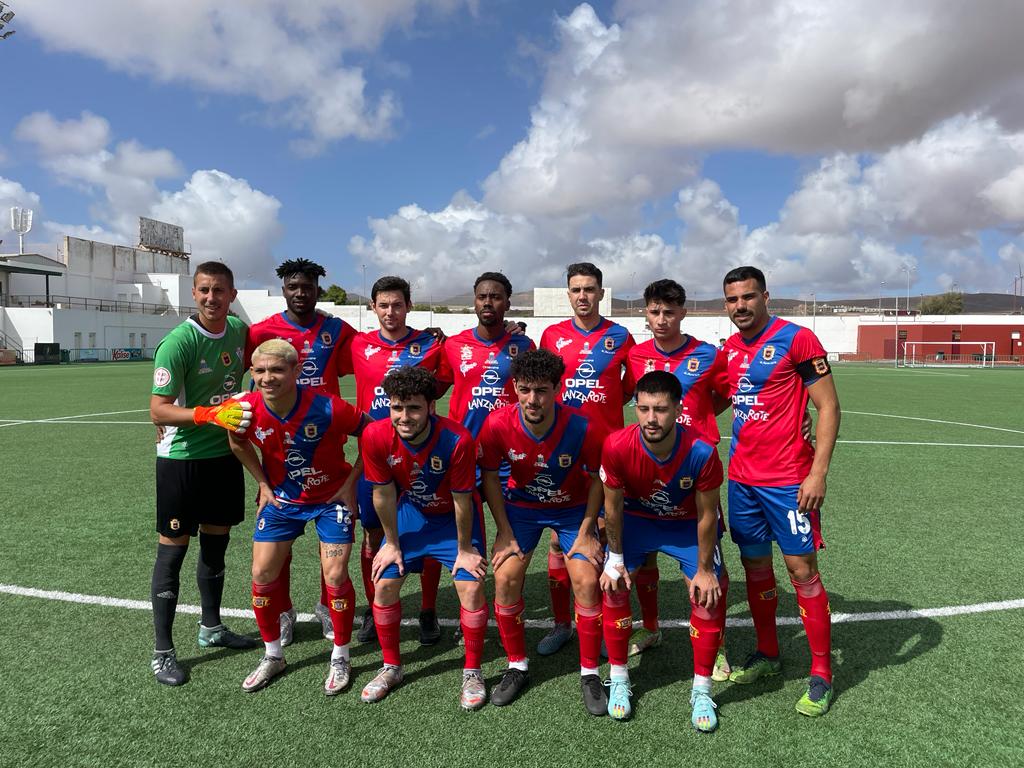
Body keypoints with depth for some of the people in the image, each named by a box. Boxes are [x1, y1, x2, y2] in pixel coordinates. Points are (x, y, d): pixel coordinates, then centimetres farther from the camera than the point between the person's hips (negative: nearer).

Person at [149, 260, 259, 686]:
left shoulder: (240, 330, 1)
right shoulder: (177, 342, -18)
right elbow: (158, 411, -20)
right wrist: (210, 414, -32)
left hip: (225, 454, 6)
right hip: (182, 458, -6)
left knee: (217, 544, 17)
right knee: (172, 551, 3)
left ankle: (211, 628, 35)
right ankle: (162, 651, 17)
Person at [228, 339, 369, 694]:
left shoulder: (329, 409, -30)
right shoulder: (248, 409, -18)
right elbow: (238, 443, 6)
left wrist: (351, 482, -12)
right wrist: (263, 484, 3)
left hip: (332, 497, -3)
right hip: (281, 498, 4)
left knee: (335, 575, -7)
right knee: (261, 574, 1)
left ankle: (340, 658, 16)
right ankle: (273, 656, 25)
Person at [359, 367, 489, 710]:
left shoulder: (457, 440, -36)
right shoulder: (375, 436, -28)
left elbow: (462, 500, -23)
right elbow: (383, 493, -13)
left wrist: (464, 549, -11)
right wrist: (392, 543, -3)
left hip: (454, 516, -3)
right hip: (410, 512, 3)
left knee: (471, 588, -10)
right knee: (384, 585, 0)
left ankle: (472, 672, 13)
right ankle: (391, 666, 24)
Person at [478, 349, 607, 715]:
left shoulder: (582, 428, -30)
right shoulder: (498, 424, -26)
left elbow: (597, 478, -11)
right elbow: (490, 475, -9)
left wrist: (586, 533, -12)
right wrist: (504, 532, -8)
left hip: (574, 508, -1)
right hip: (521, 505, 2)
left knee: (587, 581, -13)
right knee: (504, 578, -10)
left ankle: (590, 673, 10)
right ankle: (517, 666, 14)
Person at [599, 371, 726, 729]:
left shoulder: (701, 452, -34)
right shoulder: (617, 446, -32)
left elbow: (707, 515, -18)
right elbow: (613, 506, -15)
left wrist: (705, 570, -10)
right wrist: (615, 559, -7)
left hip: (688, 524, 0)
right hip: (637, 519, 1)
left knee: (709, 594, -10)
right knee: (614, 587, -10)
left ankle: (701, 691, 11)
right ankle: (619, 680, 11)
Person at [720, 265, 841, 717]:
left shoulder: (796, 339, -9)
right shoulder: (728, 350, 10)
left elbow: (828, 406, -10)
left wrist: (818, 471, -16)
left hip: (788, 480, -6)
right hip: (741, 477, 6)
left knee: (801, 569, 0)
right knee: (755, 565, 13)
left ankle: (821, 675, 15)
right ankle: (767, 655, 30)